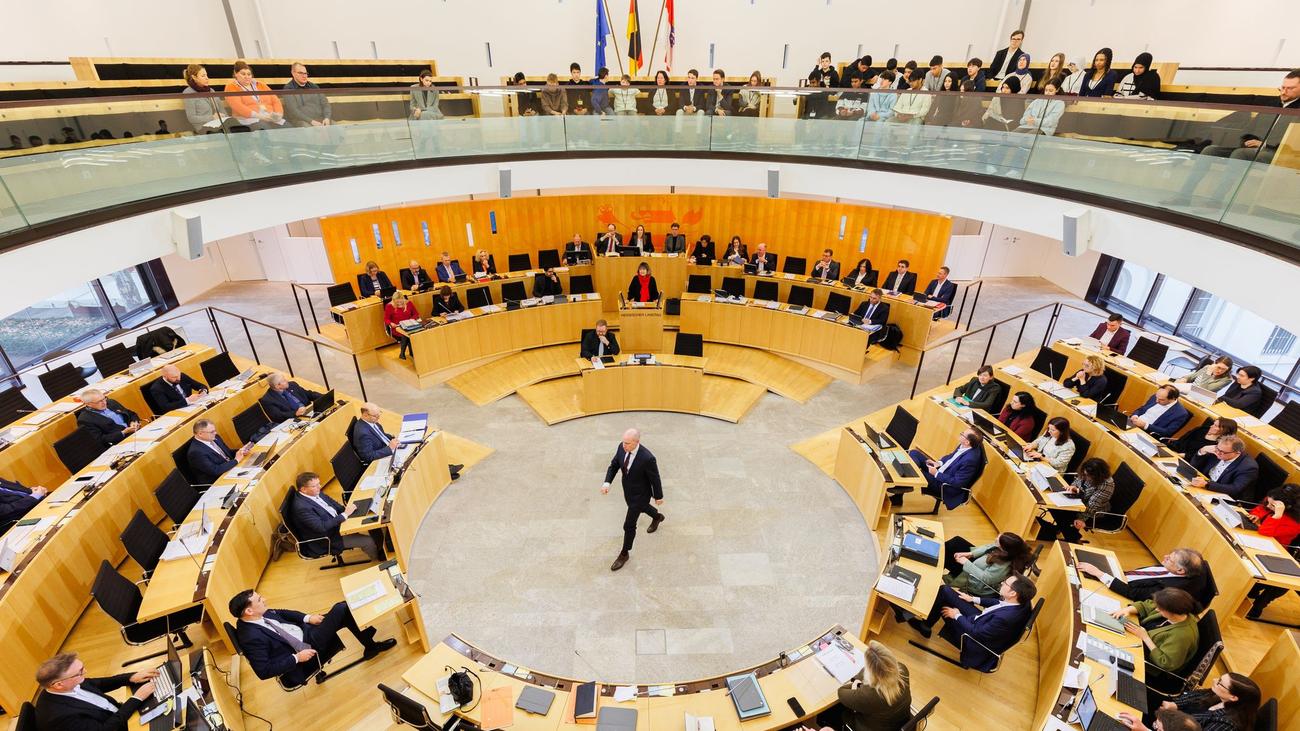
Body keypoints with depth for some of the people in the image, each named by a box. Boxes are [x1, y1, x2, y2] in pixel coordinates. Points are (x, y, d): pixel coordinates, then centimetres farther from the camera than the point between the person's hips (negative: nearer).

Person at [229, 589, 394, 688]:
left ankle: (371, 646, 11)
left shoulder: (260, 615, -4)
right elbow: (263, 671, -25)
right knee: (341, 610, -18)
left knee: (343, 608, -5)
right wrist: (296, 658, -23)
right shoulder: (251, 637, -26)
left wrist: (307, 618, 2)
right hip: (305, 654, -8)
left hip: (303, 632, 8)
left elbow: (281, 613, 14)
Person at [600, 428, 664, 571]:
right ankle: (657, 517, 66)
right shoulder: (622, 447, -20)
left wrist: (659, 497, -7)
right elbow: (613, 466, -6)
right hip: (627, 489, 7)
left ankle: (624, 553, 32)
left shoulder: (647, 458, -39)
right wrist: (606, 483, -22)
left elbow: (655, 479, -22)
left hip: (640, 494, -7)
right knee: (640, 507, 34)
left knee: (629, 525, 7)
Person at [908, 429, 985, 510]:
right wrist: (939, 463, -1)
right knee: (914, 453, 2)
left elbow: (957, 483, -24)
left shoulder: (970, 459, -31)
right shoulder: (964, 446, -8)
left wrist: (936, 474, -19)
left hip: (944, 484, -9)